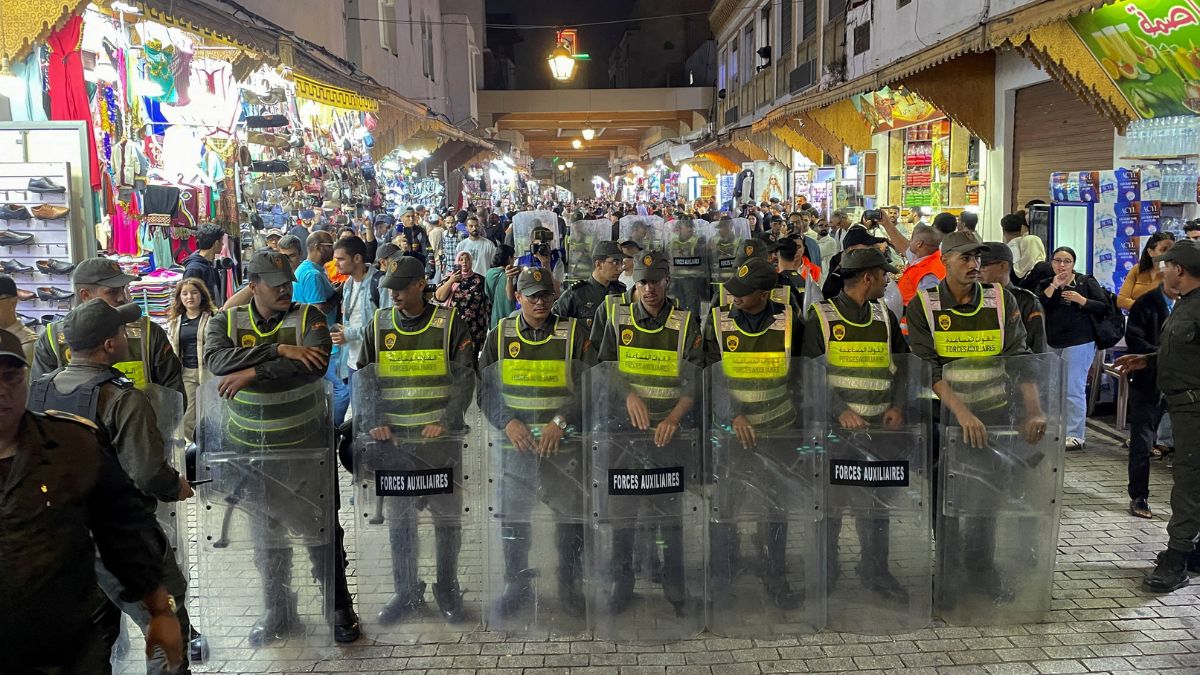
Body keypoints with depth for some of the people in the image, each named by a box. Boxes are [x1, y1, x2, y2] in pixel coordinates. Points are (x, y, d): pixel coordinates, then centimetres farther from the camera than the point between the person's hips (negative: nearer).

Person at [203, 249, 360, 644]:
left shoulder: (308, 317, -7)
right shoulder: (227, 322, -1)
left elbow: (316, 365, -26)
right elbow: (216, 360, -22)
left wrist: (253, 374, -27)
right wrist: (279, 350, -28)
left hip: (307, 446, -2)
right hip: (250, 448, 2)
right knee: (266, 533, 16)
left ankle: (339, 607, 24)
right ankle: (278, 611, 34)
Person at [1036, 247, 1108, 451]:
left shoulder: (1086, 282, 1)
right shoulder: (1045, 285, 10)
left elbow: (1103, 307, -3)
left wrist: (1081, 300, -15)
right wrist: (1053, 286, -11)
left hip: (1079, 342, -5)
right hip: (1052, 343, 5)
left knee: (1073, 389, -8)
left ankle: (1076, 435, -3)